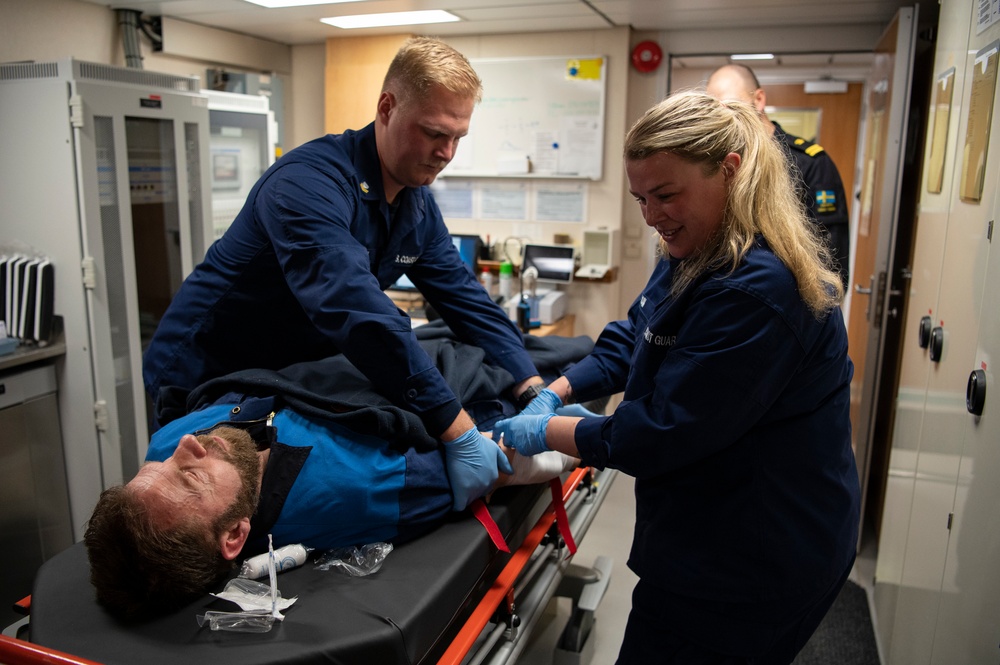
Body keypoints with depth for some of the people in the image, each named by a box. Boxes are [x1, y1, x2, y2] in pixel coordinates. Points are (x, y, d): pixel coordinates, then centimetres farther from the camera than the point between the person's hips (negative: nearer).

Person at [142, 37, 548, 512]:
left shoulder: (419, 206, -2)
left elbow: (467, 299, -3)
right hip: (205, 382, -7)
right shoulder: (309, 182, -29)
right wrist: (457, 433, -44)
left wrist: (535, 392, -16)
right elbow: (357, 310, -42)